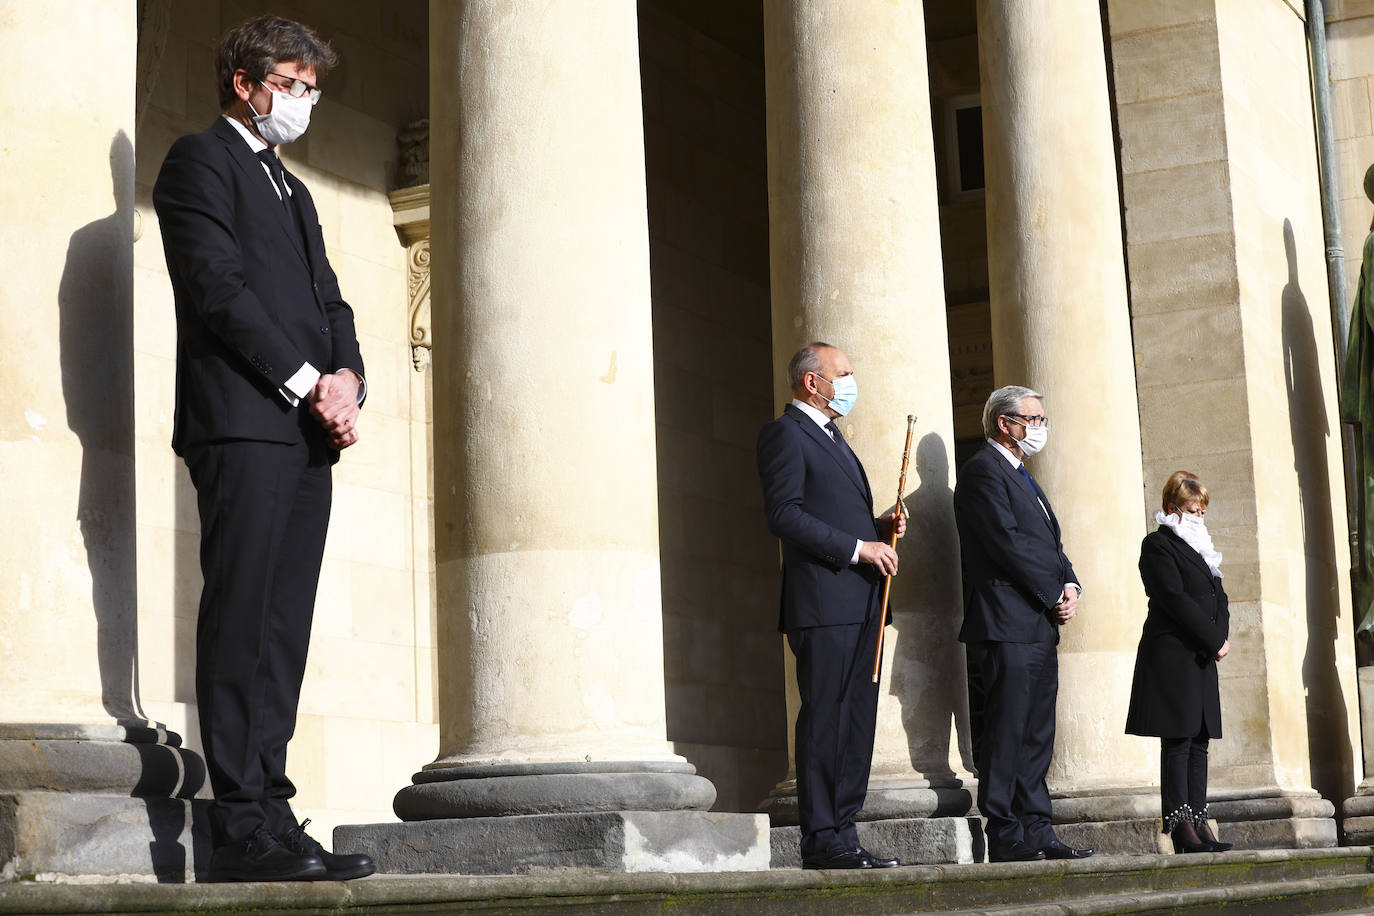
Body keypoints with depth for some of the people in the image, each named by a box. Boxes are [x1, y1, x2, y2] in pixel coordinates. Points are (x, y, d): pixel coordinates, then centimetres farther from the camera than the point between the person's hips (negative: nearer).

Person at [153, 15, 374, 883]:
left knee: (283, 631, 2)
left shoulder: (294, 191, 29)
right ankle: (244, 827, -13)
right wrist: (310, 383, -12)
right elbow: (219, 289, -8)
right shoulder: (200, 161, 4)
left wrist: (347, 375, 0)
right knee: (240, 622, -11)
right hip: (242, 421, -8)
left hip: (307, 433, 8)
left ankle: (270, 814, 1)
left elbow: (329, 302, 21)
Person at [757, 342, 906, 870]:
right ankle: (821, 841, -6)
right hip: (822, 604, -9)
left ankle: (842, 833, 11)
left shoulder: (832, 439, 26)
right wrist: (858, 547, -16)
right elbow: (784, 515, -15)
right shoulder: (785, 433, -4)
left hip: (860, 605, 9)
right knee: (824, 721, -8)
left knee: (856, 724, 7)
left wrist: (881, 528, 9)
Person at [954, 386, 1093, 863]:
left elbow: (1051, 542, 22)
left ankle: (1036, 832, 13)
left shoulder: (1023, 478, 23)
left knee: (1036, 736, 10)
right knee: (1006, 734, -8)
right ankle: (1005, 840, -6)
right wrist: (1055, 594, -12)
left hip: (1041, 627, 10)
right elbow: (1008, 542, -16)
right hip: (1008, 625, -10)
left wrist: (1070, 585, 2)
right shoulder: (982, 471, -8)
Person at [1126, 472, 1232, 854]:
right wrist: (1215, 641, -13)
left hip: (1202, 658, 8)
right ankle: (1181, 826, -9)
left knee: (1199, 742, 6)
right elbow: (1175, 598, -14)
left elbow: (1219, 599, 16)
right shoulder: (1158, 544, -5)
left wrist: (1219, 638, -3)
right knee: (1177, 741, -8)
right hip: (1172, 655, -8)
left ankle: (1199, 822, 7)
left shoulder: (1200, 547, 21)